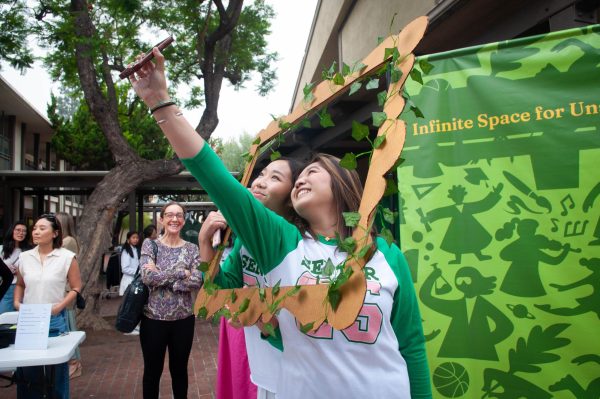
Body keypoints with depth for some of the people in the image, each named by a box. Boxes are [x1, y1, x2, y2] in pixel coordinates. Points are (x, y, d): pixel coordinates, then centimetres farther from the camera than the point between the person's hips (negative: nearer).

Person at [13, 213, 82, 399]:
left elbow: (76, 288, -4)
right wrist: (17, 302, 1)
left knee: (56, 368, 6)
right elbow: (20, 285, 18)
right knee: (26, 368, 10)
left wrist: (58, 307, -15)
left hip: (55, 319, -3)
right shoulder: (24, 257, 4)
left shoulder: (67, 257, -6)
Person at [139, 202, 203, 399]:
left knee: (179, 369, 16)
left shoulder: (192, 249, 0)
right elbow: (147, 276, -18)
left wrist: (161, 277, -18)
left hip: (183, 318, 1)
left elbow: (197, 281, -13)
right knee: (152, 370, 13)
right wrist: (181, 272, -17)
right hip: (153, 318, -1)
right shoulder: (150, 245, -2)